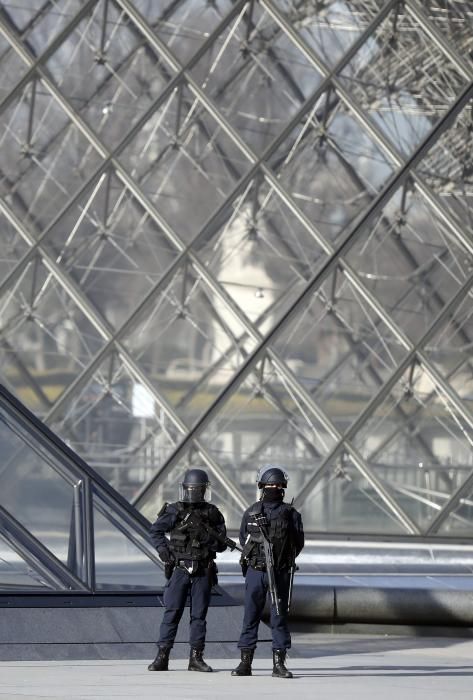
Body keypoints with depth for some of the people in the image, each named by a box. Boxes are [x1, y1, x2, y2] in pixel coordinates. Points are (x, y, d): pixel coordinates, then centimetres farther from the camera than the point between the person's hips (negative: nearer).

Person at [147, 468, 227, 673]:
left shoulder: (212, 514, 6)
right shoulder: (175, 511, 1)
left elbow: (222, 544, 8)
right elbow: (155, 530, 10)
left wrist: (208, 535, -11)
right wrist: (164, 550, -3)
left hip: (203, 571, 2)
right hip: (180, 569, -2)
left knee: (199, 614, 4)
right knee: (172, 612, -3)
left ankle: (196, 657, 10)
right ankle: (162, 657, 0)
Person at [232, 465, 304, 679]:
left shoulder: (291, 514, 3)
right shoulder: (251, 513, 6)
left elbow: (299, 543, 7)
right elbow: (243, 539, 13)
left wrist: (283, 559, 1)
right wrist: (258, 555, 4)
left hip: (280, 573, -1)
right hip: (255, 572, 1)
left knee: (279, 617, 0)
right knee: (250, 617, 2)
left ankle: (279, 663, 4)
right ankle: (245, 663, 7)